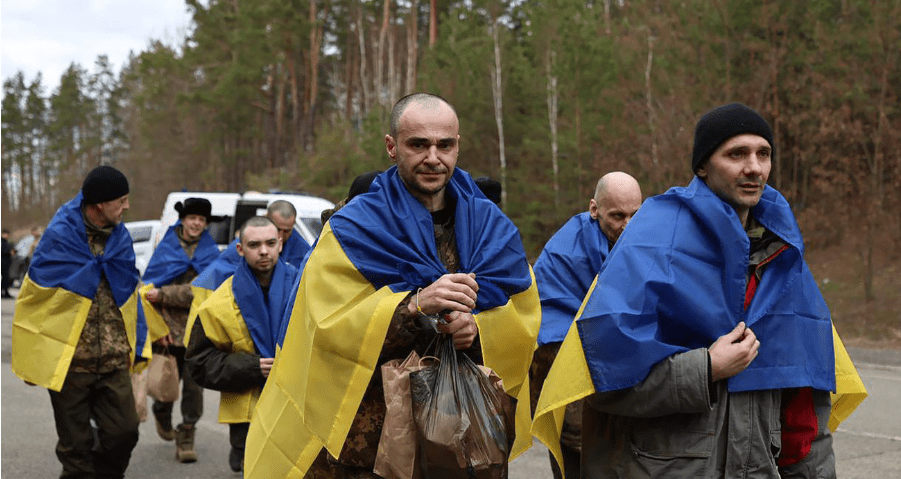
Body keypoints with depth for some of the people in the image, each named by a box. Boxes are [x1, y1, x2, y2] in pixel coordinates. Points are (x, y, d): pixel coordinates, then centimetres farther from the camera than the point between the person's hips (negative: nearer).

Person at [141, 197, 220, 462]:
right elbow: (149, 288, 3)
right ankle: (162, 414, 38)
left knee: (194, 384, -5)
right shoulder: (165, 248, 6)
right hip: (169, 327, 0)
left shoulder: (211, 252, 5)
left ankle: (186, 438, 4)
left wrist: (163, 295, -13)